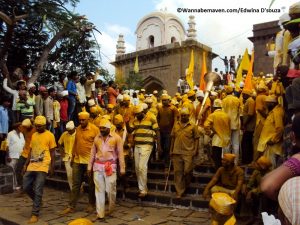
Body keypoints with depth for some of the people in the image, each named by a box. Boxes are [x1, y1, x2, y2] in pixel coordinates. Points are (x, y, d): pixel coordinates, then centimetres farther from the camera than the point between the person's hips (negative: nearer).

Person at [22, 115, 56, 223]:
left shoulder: (50, 135, -4)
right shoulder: (34, 135, 14)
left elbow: (52, 152, -3)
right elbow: (31, 151, 18)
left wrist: (52, 166, -7)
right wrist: (26, 164, 14)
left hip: (42, 166, -7)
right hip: (31, 166, 7)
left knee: (38, 191, -5)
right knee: (26, 187, 8)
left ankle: (35, 214, 5)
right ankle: (38, 201, 32)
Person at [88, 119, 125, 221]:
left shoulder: (116, 137, -4)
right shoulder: (97, 138, 8)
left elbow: (120, 154, -3)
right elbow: (93, 153, 14)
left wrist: (122, 168, -4)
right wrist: (89, 167, 12)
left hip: (110, 166, -3)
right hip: (98, 166, 3)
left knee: (110, 189, 2)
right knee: (99, 190, 4)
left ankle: (111, 209, 27)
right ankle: (100, 214, 10)